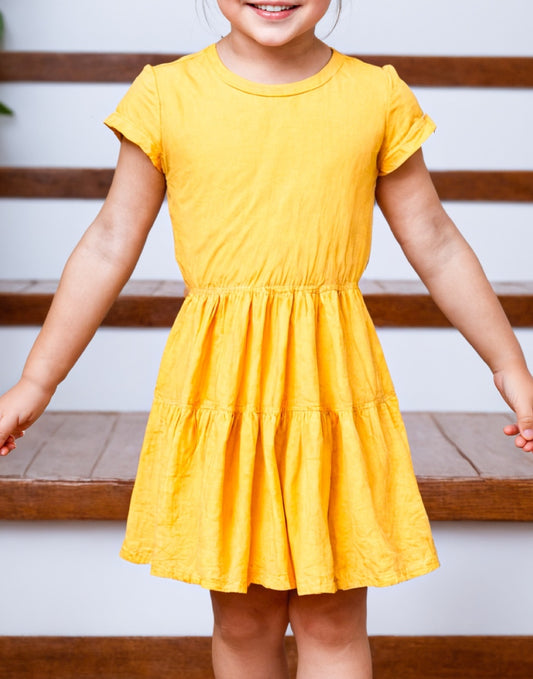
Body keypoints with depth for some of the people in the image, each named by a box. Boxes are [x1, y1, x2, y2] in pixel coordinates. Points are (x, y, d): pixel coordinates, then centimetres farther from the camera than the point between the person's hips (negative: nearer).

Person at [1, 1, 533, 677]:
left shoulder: (379, 97, 4)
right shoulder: (167, 96, 1)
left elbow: (436, 246, 11)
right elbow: (109, 247, 5)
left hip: (334, 380, 1)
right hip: (217, 383, 0)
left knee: (333, 621, 6)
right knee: (242, 620, 11)